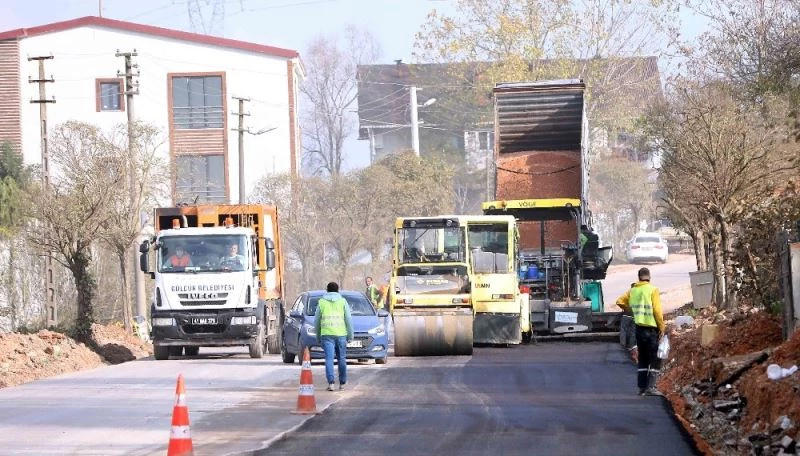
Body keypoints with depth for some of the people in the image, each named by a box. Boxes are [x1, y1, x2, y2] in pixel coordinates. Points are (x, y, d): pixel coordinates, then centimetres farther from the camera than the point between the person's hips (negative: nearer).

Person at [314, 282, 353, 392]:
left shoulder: (322, 302, 7)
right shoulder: (342, 301, 6)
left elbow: (316, 321, 10)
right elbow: (348, 320, 3)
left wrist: (318, 337, 18)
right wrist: (350, 335, 9)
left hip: (327, 334, -1)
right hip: (341, 334, 1)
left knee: (329, 359, -6)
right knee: (341, 359, 11)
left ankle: (331, 382, -18)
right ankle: (342, 383, 16)